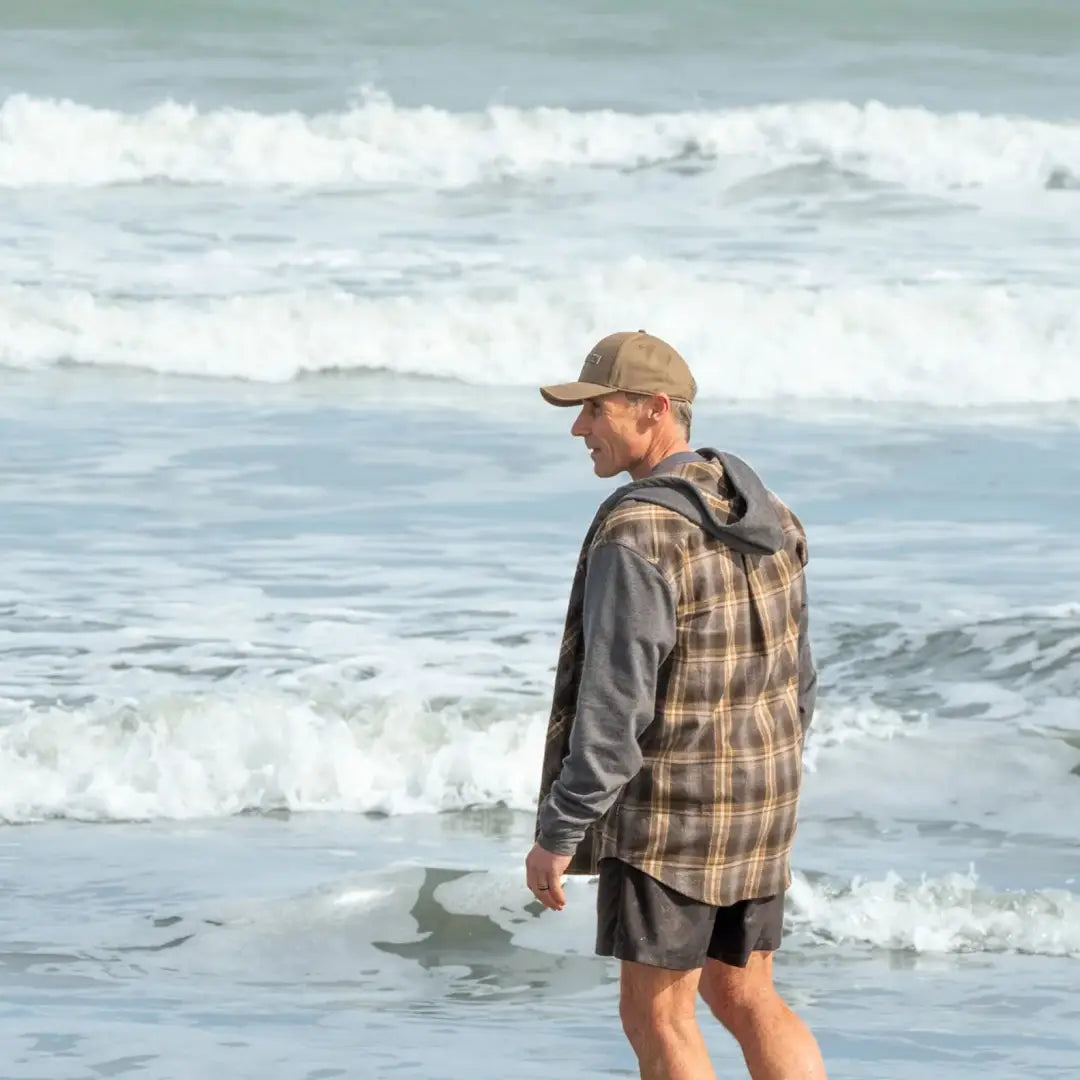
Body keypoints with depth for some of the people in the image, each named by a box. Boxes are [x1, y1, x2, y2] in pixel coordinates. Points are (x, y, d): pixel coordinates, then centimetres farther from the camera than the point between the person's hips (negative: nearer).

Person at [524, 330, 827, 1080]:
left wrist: (557, 835, -18)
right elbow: (791, 679, 11)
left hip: (669, 812, -8)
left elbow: (613, 708, -25)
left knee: (656, 1017, 5)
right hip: (750, 802, 8)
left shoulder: (636, 537, -23)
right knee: (745, 1001, 17)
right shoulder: (762, 517, 3)